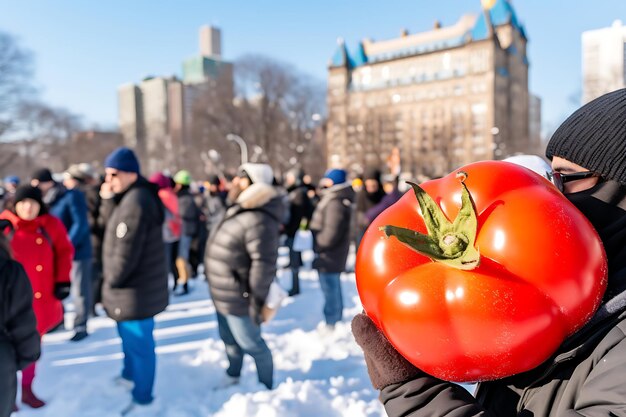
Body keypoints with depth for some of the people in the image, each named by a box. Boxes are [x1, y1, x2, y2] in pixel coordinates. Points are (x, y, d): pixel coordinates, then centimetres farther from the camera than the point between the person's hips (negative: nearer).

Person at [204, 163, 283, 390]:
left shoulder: (259, 220, -29)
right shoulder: (239, 209, 5)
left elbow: (264, 264, -30)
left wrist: (257, 301, -25)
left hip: (238, 298, -9)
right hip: (224, 295, 9)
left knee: (250, 343, 10)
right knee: (229, 339, 26)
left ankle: (266, 386, 32)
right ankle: (232, 375, 48)